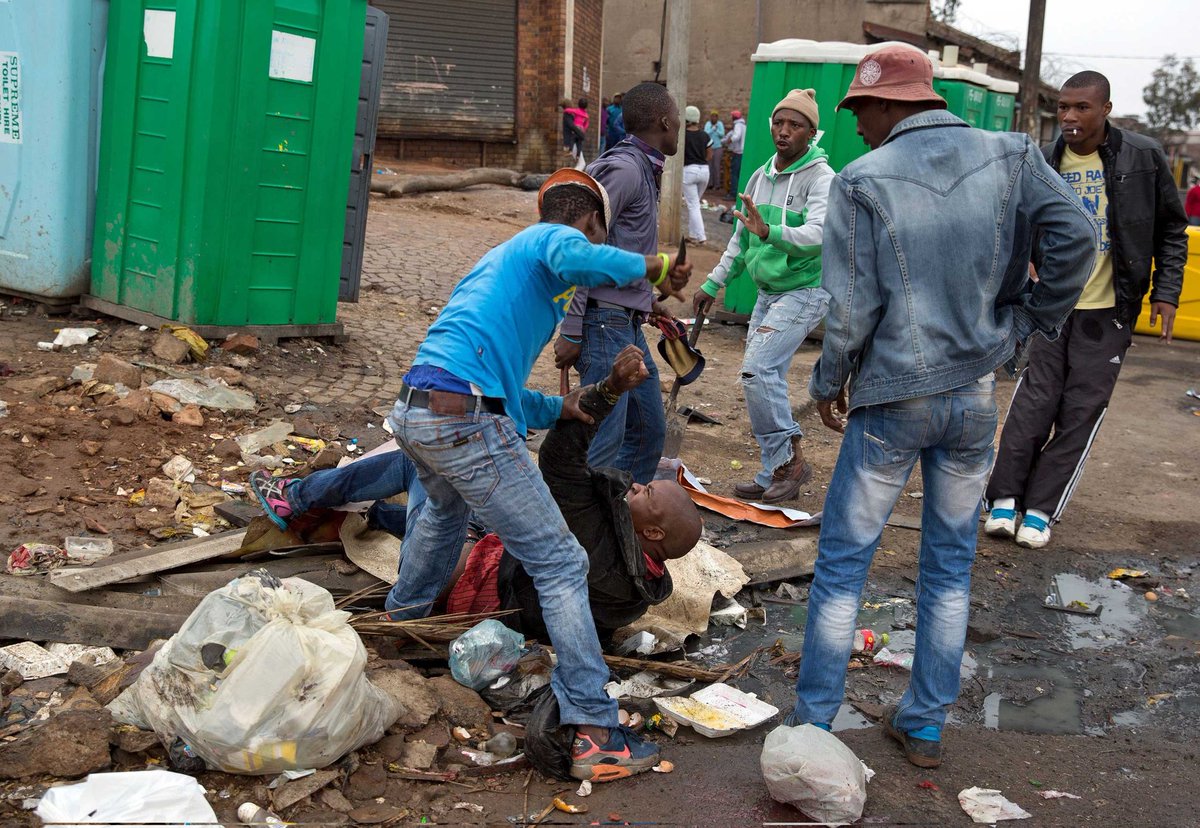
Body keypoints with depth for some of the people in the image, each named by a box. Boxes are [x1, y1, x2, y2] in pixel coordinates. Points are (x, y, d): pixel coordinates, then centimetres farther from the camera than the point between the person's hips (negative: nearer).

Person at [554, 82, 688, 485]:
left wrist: (646, 300, 24)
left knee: (649, 429, 16)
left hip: (628, 323, 10)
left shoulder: (644, 171, 15)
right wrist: (571, 332, -20)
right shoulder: (623, 169, -15)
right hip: (605, 321, -10)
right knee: (604, 440, -10)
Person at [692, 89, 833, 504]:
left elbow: (817, 234, -30)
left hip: (805, 291, -8)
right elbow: (741, 240, 20)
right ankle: (776, 475, 17)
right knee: (765, 378, 8)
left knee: (757, 368, -20)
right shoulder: (761, 176, 10)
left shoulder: (820, 177, -13)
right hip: (768, 292, 8)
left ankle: (791, 458, -7)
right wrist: (713, 284, 19)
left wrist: (770, 232, -45)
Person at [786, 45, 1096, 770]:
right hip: (976, 397, 4)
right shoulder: (1009, 157, -1)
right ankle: (926, 725, 24)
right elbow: (1076, 235, -11)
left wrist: (829, 383, 4)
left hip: (891, 403, -3)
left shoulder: (862, 181, -11)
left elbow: (852, 309, -11)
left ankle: (813, 723, 16)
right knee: (951, 566, 16)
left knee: (842, 564, 9)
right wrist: (1029, 322, 2)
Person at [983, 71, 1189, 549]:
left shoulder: (1143, 157, -4)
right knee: (1033, 402, -1)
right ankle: (1005, 499, 8)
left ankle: (1041, 510, 6)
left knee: (1082, 411, 0)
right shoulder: (1043, 163, 0)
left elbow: (1171, 230, 4)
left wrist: (1166, 291, -4)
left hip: (1108, 311, -1)